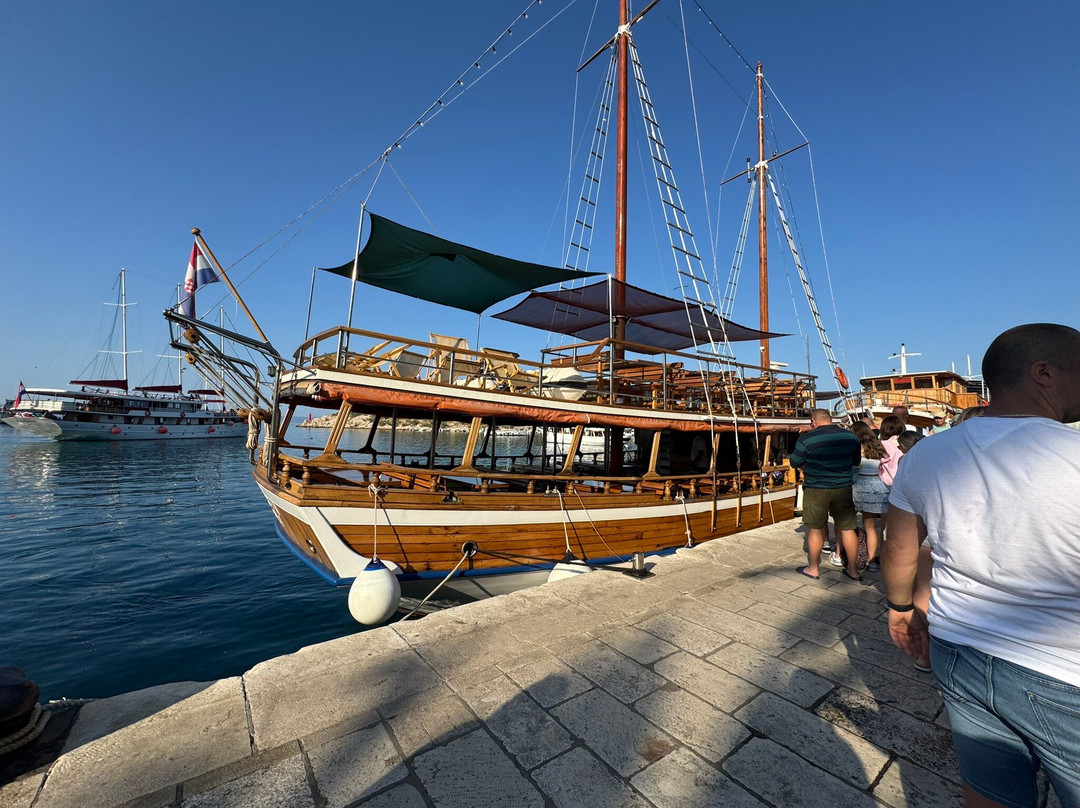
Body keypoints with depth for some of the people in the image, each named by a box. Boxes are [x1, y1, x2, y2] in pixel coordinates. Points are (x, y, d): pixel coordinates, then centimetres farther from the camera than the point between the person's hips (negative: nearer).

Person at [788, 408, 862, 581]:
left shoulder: (807, 439, -13)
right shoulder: (851, 437, 2)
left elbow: (794, 463, -4)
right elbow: (857, 461, 15)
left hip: (816, 490, -4)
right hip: (844, 489, 4)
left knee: (815, 529, 8)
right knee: (847, 528, 14)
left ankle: (813, 568, 20)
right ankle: (853, 570, 24)